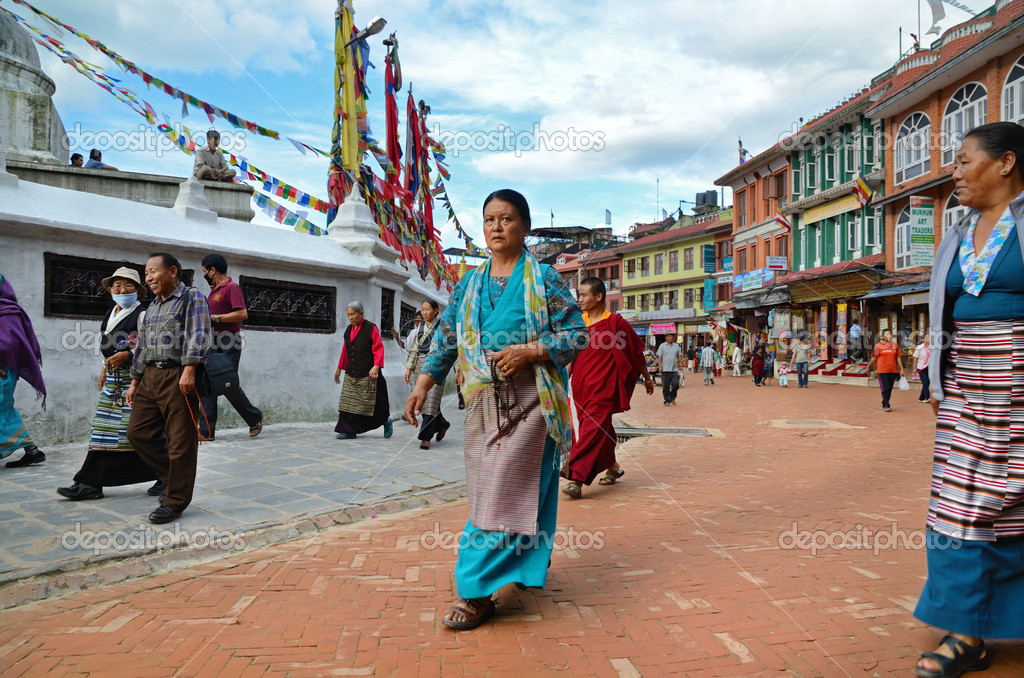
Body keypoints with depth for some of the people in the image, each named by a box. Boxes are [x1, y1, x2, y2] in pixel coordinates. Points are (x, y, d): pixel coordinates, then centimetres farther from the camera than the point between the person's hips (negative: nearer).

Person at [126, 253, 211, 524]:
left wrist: (189, 370, -24)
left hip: (178, 377, -8)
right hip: (151, 376, 8)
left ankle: (175, 501, 5)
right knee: (138, 432, 6)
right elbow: (142, 347, 25)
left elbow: (199, 336, -14)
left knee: (180, 441, -3)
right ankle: (174, 475, 22)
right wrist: (135, 382, 21)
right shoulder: (152, 306, 22)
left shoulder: (192, 297, -2)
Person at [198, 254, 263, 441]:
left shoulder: (231, 287, -8)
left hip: (228, 345, -9)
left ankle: (255, 418, 12)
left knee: (229, 385, -8)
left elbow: (242, 314, -19)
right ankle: (207, 431, 5)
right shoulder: (214, 290, 20)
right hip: (212, 344, 9)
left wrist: (215, 318, -17)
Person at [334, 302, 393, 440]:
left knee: (370, 402, 0)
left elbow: (379, 349, -9)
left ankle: (386, 420, 23)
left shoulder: (370, 328, -6)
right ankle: (349, 431, 5)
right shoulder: (349, 330, 13)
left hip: (367, 374, -6)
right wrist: (339, 368, 24)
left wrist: (376, 366, -21)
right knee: (349, 402, 0)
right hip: (351, 374, 6)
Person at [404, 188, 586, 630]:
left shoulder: (544, 279, 0)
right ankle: (522, 564, 28)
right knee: (488, 490, 8)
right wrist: (422, 384, 2)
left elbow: (577, 335, -2)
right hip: (484, 399, 5)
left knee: (507, 491, -8)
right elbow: (446, 338, 13)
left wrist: (530, 350, -16)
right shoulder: (469, 284, 14)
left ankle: (477, 591, -3)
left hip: (530, 398, -5)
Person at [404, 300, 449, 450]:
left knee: (431, 399, -11)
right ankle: (442, 424, 30)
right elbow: (414, 349, 17)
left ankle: (425, 438, -9)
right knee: (423, 399, 6)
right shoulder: (420, 327, 15)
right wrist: (409, 368, 9)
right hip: (421, 364, 6)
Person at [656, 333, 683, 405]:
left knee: (676, 384, -6)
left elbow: (679, 356, 15)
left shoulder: (677, 346, 12)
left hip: (674, 370, 2)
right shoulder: (662, 346, 3)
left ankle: (672, 398, 15)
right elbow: (659, 357, -1)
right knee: (665, 387, 0)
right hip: (665, 370, -2)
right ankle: (667, 400, 9)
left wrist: (680, 365, 5)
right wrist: (659, 366, -10)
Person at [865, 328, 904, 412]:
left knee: (890, 388, 9)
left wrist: (901, 369, 7)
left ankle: (884, 404, 23)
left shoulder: (895, 345, 7)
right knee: (885, 388, -8)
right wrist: (868, 367, 8)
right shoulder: (878, 346, -1)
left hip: (893, 370, 4)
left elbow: (898, 358, 10)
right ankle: (887, 406, -8)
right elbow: (874, 358, 5)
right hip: (882, 370, -4)